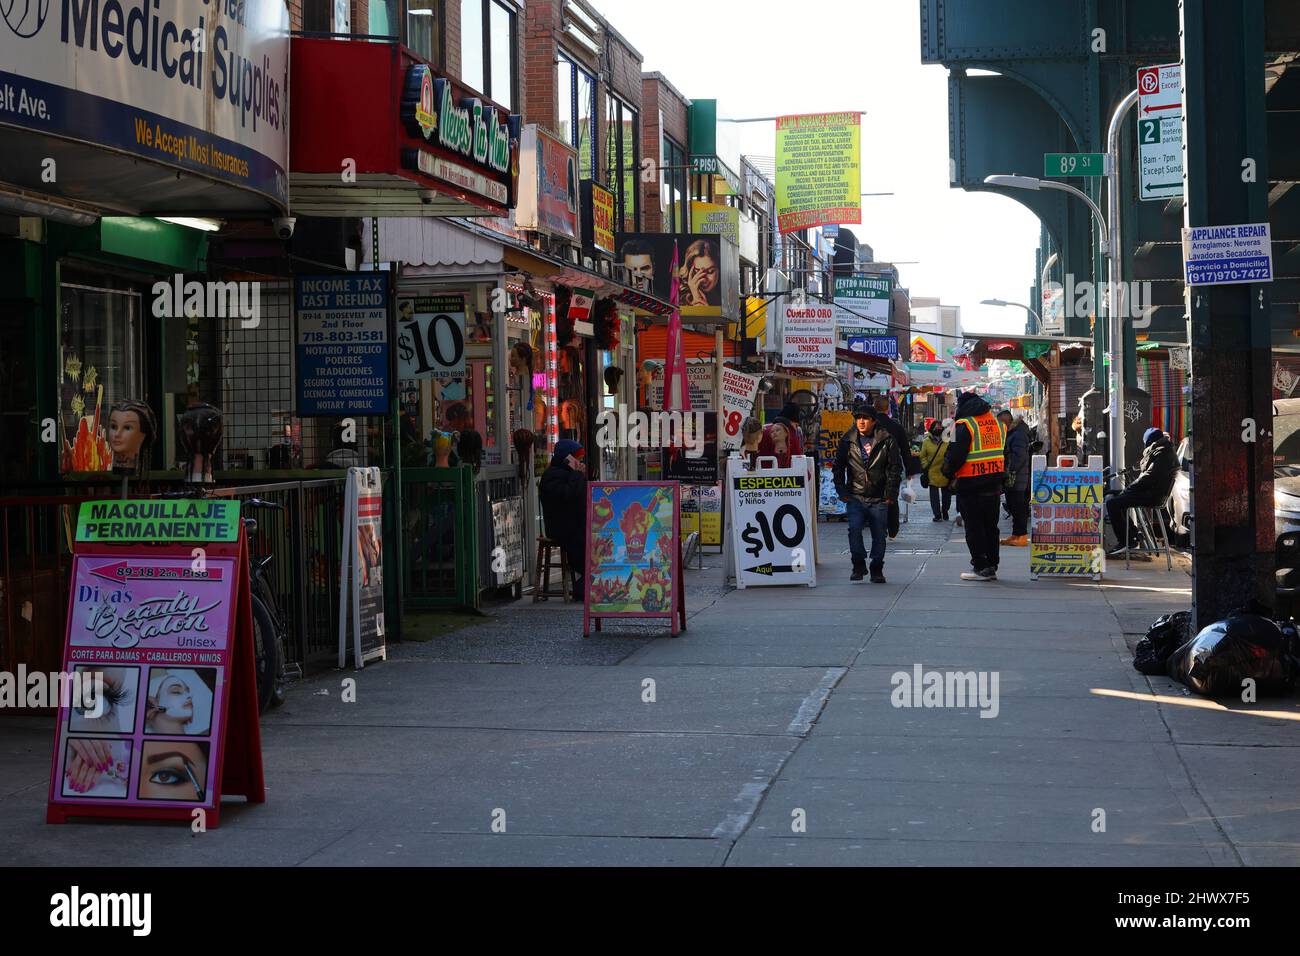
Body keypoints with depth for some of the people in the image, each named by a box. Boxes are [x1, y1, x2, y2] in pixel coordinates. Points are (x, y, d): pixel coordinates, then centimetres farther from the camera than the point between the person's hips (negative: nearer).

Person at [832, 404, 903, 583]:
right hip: (855, 497, 1)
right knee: (854, 528, -16)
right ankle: (859, 565, -2)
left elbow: (895, 468, 1)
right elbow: (838, 467, 10)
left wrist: (891, 493, -5)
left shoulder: (886, 441, 0)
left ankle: (877, 570, 18)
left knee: (879, 534, 4)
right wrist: (842, 492, 1)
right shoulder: (848, 441, 5)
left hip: (879, 499, 0)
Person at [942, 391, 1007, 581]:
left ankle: (980, 567, -1)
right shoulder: (997, 423, 11)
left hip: (970, 486, -7)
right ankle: (992, 567, 17)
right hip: (994, 486, 7)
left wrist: (948, 473, 2)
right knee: (991, 526, 14)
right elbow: (1005, 453, 18)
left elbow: (955, 456, -16)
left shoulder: (963, 425, -12)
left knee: (973, 527, 1)